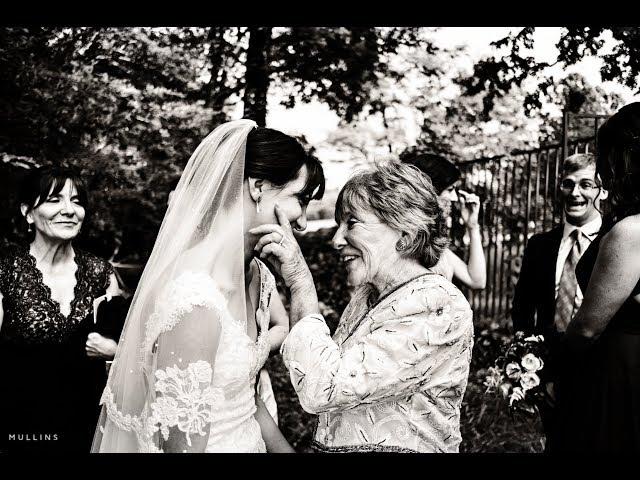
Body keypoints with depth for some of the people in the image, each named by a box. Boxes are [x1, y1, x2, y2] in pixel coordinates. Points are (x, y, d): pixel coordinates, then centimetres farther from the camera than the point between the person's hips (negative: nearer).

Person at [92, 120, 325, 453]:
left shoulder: (259, 278, -2)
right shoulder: (194, 298, -28)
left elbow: (246, 398, 8)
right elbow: (182, 442, -26)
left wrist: (283, 448, 0)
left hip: (251, 442, 8)